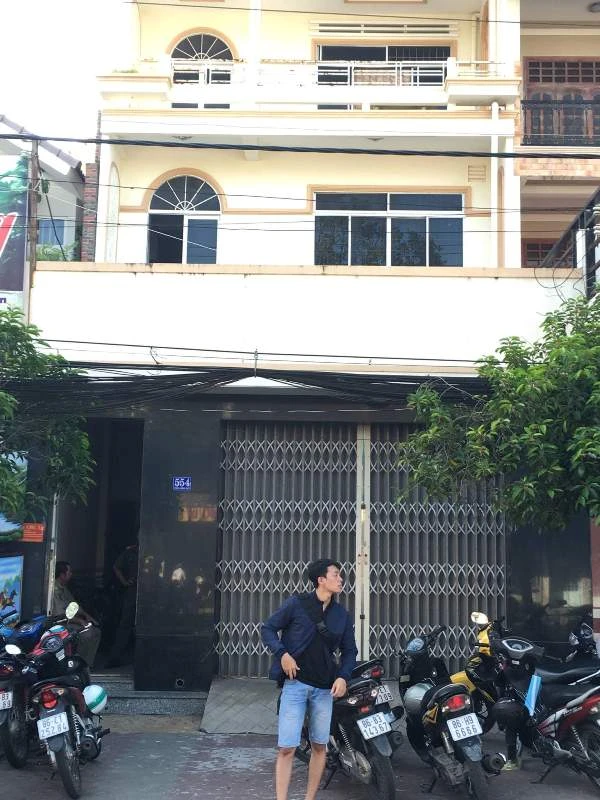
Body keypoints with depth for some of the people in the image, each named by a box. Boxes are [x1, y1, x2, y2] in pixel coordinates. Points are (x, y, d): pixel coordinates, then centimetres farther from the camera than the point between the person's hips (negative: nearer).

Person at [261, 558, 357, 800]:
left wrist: (343, 676, -4)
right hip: (295, 683, -4)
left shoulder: (342, 615, 6)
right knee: (287, 748, -7)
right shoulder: (296, 604, -5)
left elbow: (349, 651, 13)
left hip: (324, 688, 4)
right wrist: (282, 653, -14)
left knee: (320, 746, 10)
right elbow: (267, 628, 1)